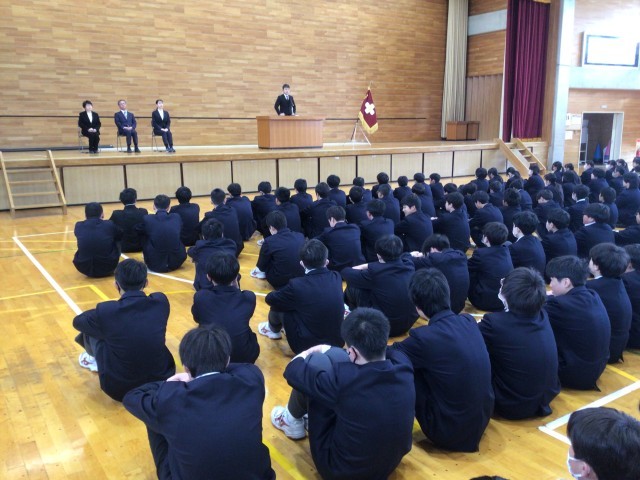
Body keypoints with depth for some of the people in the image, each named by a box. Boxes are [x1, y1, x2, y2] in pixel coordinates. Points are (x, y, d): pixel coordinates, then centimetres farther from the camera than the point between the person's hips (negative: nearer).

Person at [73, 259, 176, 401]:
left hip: (119, 389, -2)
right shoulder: (161, 302, -9)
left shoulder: (106, 311, -16)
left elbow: (77, 321, 7)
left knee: (91, 330, 14)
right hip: (162, 380, 3)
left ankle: (94, 359, 45)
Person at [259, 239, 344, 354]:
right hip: (337, 342, 5)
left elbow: (270, 299, -2)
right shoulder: (336, 278, -7)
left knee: (276, 304, 10)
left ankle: (273, 330, 41)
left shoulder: (297, 285, -21)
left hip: (307, 345, -5)